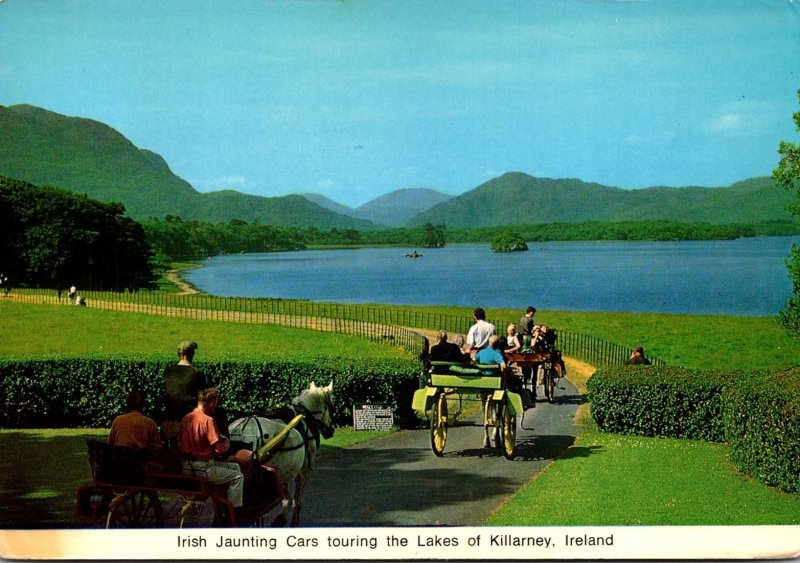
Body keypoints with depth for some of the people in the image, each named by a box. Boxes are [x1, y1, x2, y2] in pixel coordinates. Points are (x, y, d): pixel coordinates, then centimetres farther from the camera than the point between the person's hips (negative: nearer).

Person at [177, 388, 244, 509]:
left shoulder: (186, 418, 8)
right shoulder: (207, 420, -19)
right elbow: (220, 449, -21)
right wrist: (226, 443, 1)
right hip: (201, 469, -9)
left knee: (235, 467, 21)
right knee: (238, 477, -2)